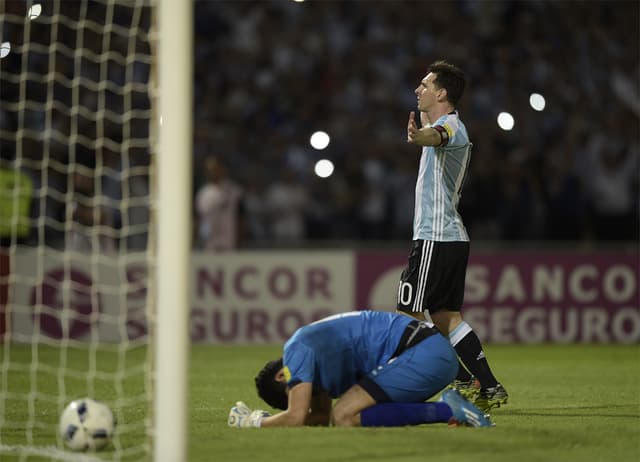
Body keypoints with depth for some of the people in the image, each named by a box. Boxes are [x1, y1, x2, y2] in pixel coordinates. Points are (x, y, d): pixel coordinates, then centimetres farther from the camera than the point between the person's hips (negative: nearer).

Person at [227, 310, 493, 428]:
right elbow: (321, 418, 29)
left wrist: (253, 422, 6)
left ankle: (448, 410, -19)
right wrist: (270, 420, 18)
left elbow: (296, 417, -10)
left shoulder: (297, 351, -5)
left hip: (423, 354, -10)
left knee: (344, 416, -12)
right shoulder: (314, 355, 24)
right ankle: (456, 413, 7)